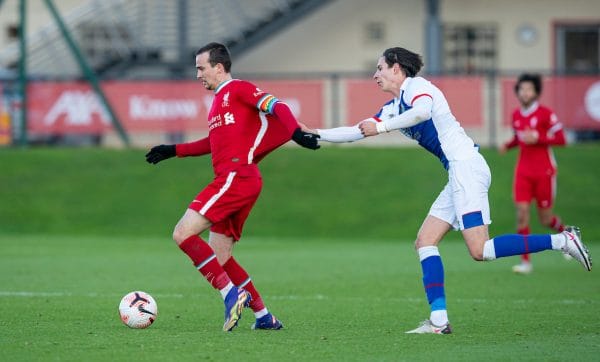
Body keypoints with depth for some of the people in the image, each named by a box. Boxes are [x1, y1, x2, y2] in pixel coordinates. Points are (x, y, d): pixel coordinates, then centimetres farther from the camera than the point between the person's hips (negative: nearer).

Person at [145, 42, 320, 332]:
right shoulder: (219, 100, 27)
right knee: (218, 259, 9)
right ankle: (264, 316, 12)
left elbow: (277, 107, -13)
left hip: (237, 176, -10)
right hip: (231, 180, 10)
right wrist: (174, 151, 41)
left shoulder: (239, 89, 0)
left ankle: (232, 294, -20)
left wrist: (296, 133, -30)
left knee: (183, 234, -17)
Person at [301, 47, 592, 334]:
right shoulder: (393, 107, 24)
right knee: (424, 243, 4)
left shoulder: (415, 85, -2)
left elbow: (422, 111, -24)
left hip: (466, 166, -10)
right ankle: (439, 320, -1)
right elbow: (358, 131, 28)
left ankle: (561, 241, -16)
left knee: (480, 251, -18)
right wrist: (314, 133, 25)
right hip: (458, 174, 10)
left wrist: (381, 127, -17)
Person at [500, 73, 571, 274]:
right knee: (521, 213, -10)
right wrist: (508, 145, 2)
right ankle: (526, 261, -7)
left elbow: (561, 139, -11)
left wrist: (537, 138, -22)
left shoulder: (546, 114, -9)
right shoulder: (516, 115, 7)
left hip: (544, 171, -4)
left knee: (545, 218, 3)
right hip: (523, 171, 4)